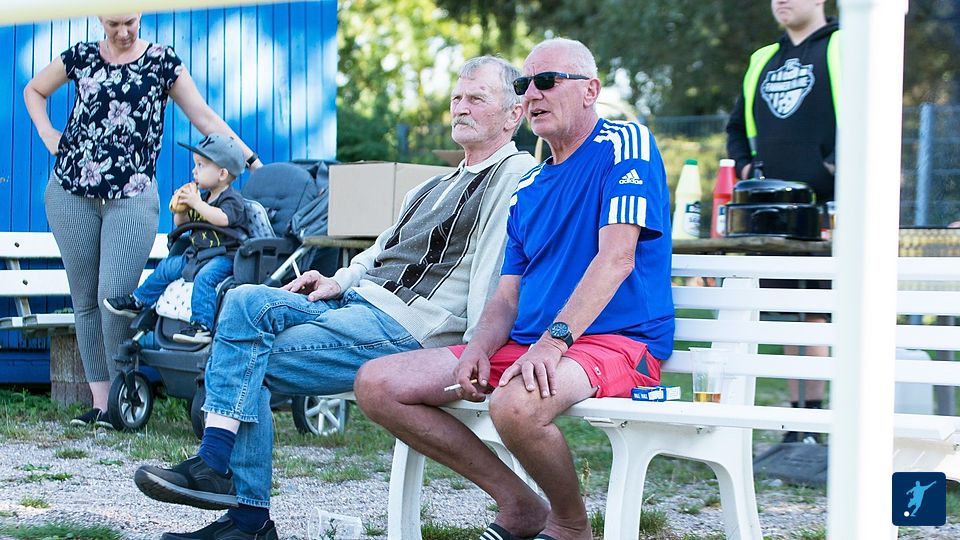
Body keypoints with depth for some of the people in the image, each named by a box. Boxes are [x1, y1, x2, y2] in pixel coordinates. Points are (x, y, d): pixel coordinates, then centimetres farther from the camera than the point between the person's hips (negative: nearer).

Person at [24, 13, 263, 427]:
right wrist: (47, 135, 8)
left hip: (132, 195, -3)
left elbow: (203, 117, 1)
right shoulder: (82, 56, 8)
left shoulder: (162, 61, 2)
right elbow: (34, 90, 24)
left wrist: (251, 160, -6)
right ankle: (100, 400, 10)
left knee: (115, 297, -13)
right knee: (85, 299, 4)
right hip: (72, 191, 3)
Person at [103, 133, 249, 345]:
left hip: (223, 257, -9)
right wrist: (179, 210, 0)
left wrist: (196, 203, -27)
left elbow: (222, 218, -31)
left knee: (204, 277, -35)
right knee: (167, 267, 15)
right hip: (196, 255, 9)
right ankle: (136, 302, 31)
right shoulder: (204, 197, 15)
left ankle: (201, 326, -42)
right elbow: (182, 223, 22)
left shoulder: (232, 199, -10)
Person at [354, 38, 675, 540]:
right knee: (376, 385, -4)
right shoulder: (527, 190, 20)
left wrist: (554, 340, -27)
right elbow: (508, 295, 16)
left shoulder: (623, 145, -3)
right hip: (526, 342, 8)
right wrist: (479, 347, -7)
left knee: (517, 403, -40)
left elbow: (617, 257, -16)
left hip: (615, 339, -8)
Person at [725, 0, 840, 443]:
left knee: (814, 313, -9)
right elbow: (737, 128, 30)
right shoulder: (762, 61, 22)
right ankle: (794, 425, 9)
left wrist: (842, 166, -16)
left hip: (825, 208, -6)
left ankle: (812, 426, -8)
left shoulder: (844, 49, 4)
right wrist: (745, 165, 12)